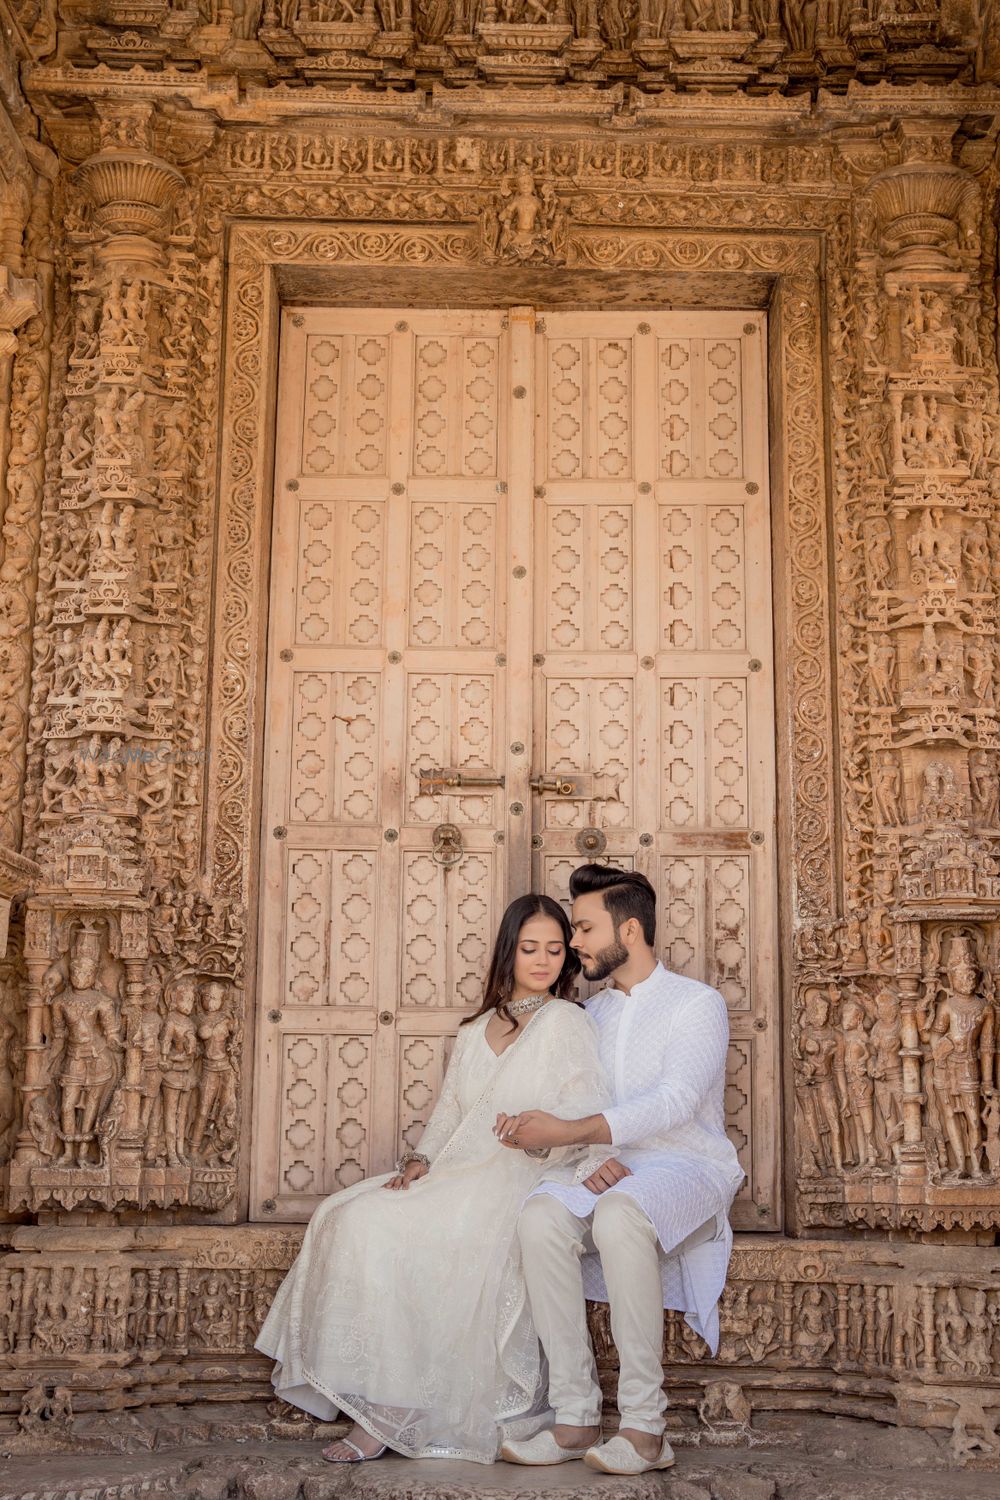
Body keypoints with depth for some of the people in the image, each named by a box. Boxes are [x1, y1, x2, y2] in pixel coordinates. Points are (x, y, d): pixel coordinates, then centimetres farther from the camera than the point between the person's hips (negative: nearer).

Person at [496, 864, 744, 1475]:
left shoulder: (698, 1003, -1)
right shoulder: (592, 1014, 19)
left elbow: (674, 1101, -16)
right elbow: (574, 1111, 13)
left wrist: (567, 1132, -25)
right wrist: (590, 1155, -12)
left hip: (688, 1170, -5)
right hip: (612, 1172, 5)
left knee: (617, 1213, -38)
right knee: (542, 1216, -28)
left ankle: (645, 1425, -30)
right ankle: (576, 1419, -24)